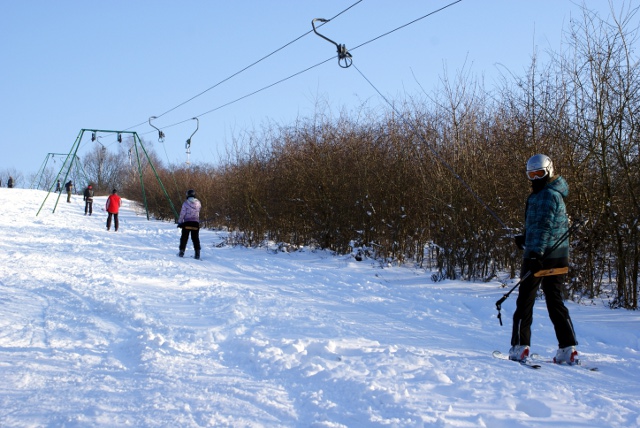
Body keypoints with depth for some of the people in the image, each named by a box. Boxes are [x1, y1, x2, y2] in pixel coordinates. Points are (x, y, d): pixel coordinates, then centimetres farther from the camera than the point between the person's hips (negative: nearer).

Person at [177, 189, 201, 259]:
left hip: (187, 222, -3)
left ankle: (182, 251, 2)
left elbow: (182, 213, -7)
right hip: (196, 223, 3)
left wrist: (179, 222, 0)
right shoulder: (198, 203, 0)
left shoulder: (186, 203, -9)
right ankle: (197, 253, 2)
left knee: (184, 238, 6)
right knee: (195, 238, 9)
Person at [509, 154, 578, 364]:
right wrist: (525, 239, 26)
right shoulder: (555, 194, 20)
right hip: (558, 256, 9)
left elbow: (544, 226, -22)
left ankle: (520, 347, -5)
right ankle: (568, 349, 4)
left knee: (525, 301, -4)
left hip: (540, 256, -9)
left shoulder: (548, 194, -11)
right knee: (555, 300, 9)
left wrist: (535, 252, -29)